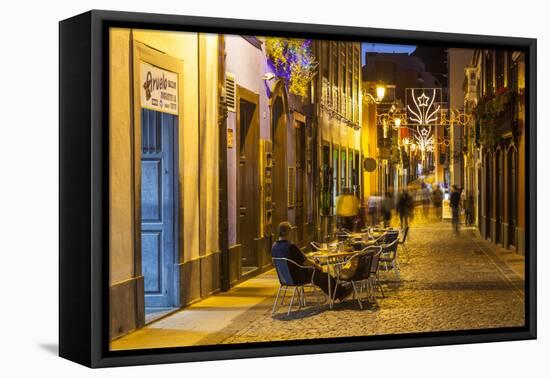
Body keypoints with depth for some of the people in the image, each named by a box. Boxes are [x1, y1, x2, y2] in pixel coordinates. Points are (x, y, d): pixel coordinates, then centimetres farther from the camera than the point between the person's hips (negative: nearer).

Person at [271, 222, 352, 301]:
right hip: (297, 277, -9)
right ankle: (341, 292, 29)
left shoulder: (274, 246, -3)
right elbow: (305, 262, -21)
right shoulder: (290, 246, -28)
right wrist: (316, 265, -1)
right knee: (325, 276, 10)